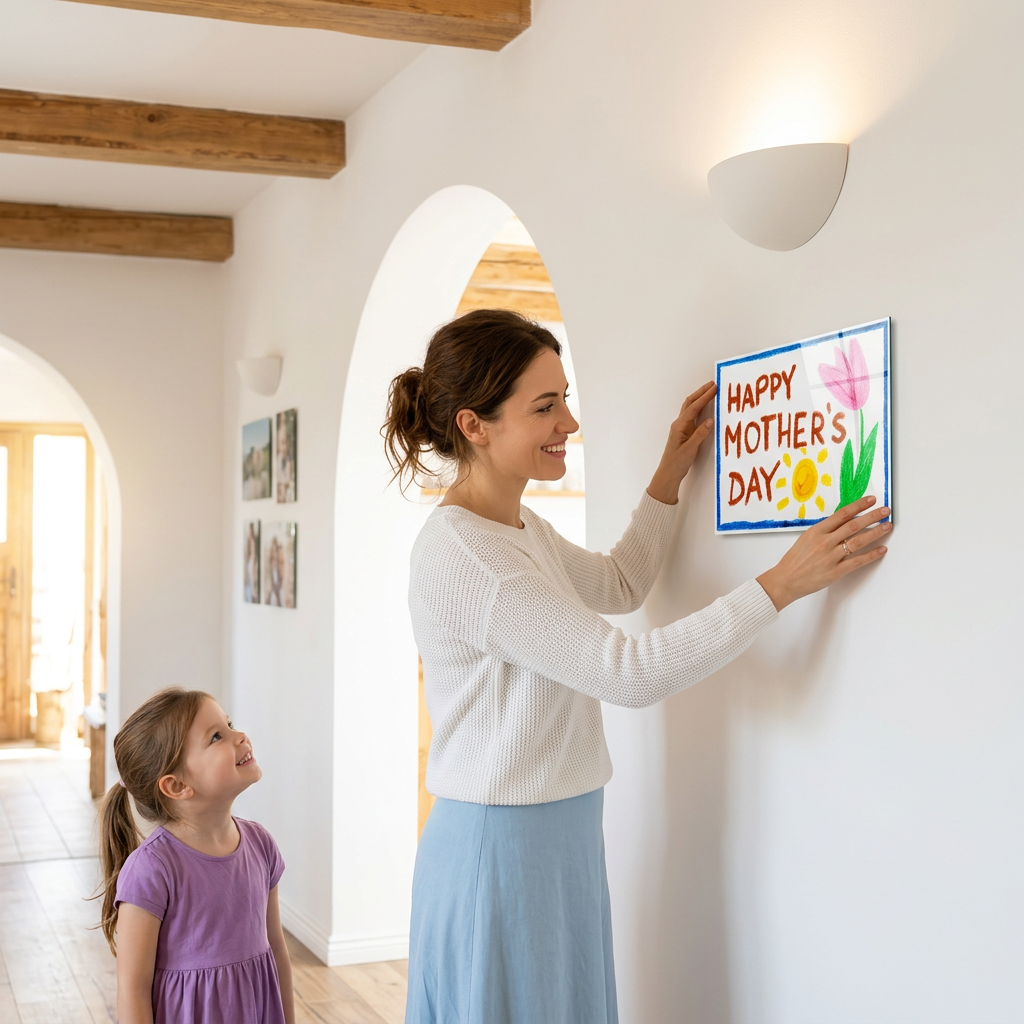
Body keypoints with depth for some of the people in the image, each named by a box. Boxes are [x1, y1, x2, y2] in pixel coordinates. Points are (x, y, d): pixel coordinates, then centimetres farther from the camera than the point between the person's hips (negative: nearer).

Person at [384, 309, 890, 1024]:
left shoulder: (522, 529, 8)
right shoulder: (459, 556, -23)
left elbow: (618, 586, 27)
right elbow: (631, 671, -25)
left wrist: (670, 477, 17)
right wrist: (783, 584, -22)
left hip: (558, 841, 9)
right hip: (501, 850, -9)